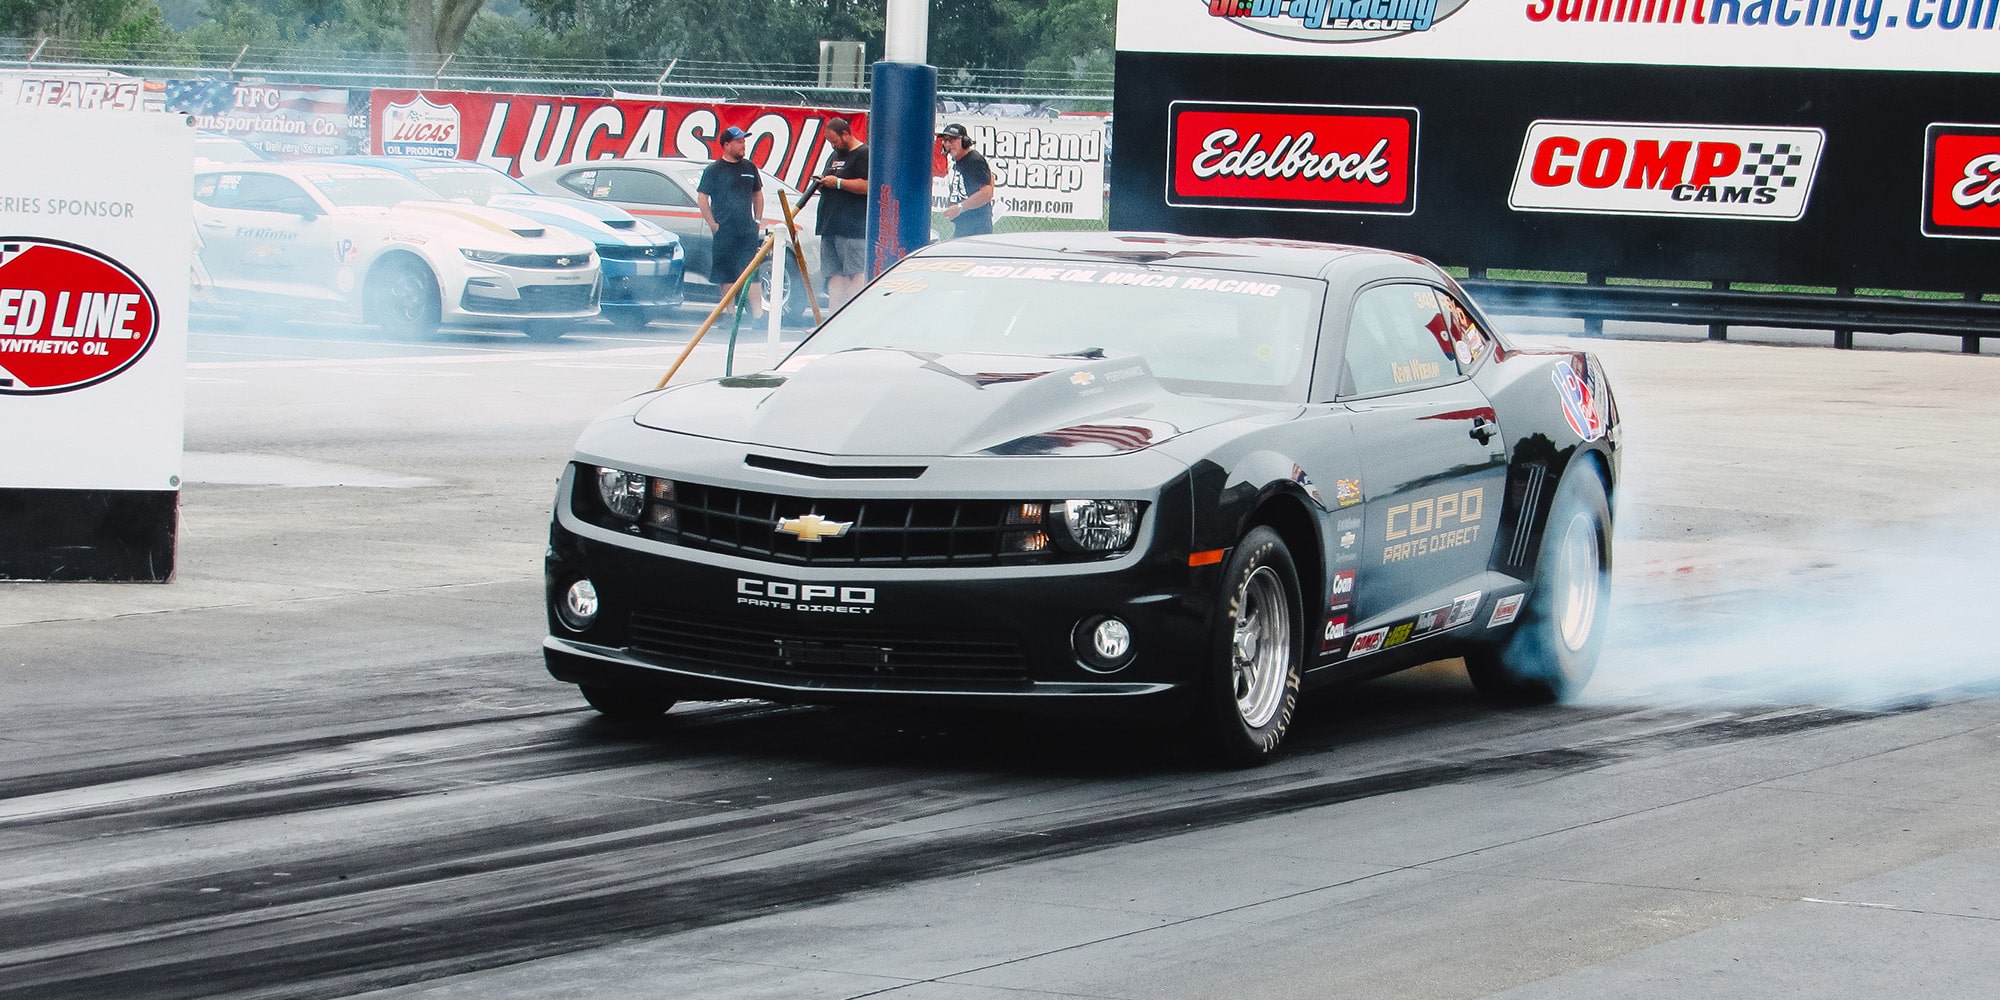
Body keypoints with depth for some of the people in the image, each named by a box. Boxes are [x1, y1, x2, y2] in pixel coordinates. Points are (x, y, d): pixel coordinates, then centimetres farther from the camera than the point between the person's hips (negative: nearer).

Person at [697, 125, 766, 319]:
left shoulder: (749, 168, 13)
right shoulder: (713, 170, -1)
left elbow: (757, 195, 23)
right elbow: (702, 198, -2)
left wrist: (758, 221, 13)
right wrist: (713, 224, -8)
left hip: (748, 231, 3)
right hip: (725, 232, -3)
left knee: (753, 274, -4)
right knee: (727, 275, 1)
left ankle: (758, 315, -6)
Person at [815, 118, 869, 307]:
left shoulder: (863, 154, -6)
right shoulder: (836, 155, 24)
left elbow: (868, 186, -17)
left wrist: (838, 183, -15)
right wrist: (823, 183, 12)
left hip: (854, 226, -9)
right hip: (831, 226, 9)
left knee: (855, 274, -12)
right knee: (835, 275, 5)